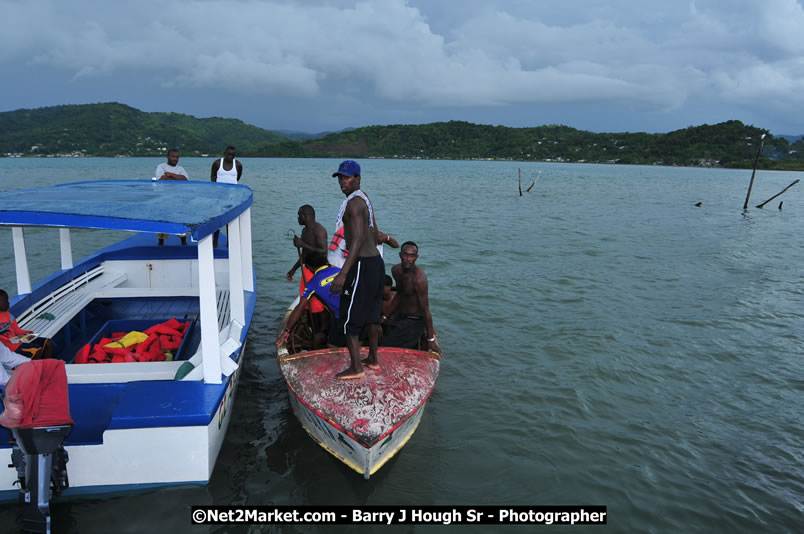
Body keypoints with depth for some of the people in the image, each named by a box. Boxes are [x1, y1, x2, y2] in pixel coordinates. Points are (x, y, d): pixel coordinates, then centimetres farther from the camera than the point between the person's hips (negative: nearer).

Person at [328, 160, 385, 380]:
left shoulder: (354, 203, -17)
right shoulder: (364, 198, 15)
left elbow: (358, 240, -25)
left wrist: (343, 274, -30)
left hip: (362, 264, -10)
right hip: (376, 260, 10)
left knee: (349, 317, -2)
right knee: (371, 313, 18)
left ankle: (356, 368, 3)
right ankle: (373, 359, 30)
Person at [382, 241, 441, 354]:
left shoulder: (419, 278, -28)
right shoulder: (396, 270, -3)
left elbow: (425, 310, -24)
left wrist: (430, 340, -19)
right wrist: (386, 317, 21)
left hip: (415, 321, -9)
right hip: (401, 317, 9)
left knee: (386, 348, -12)